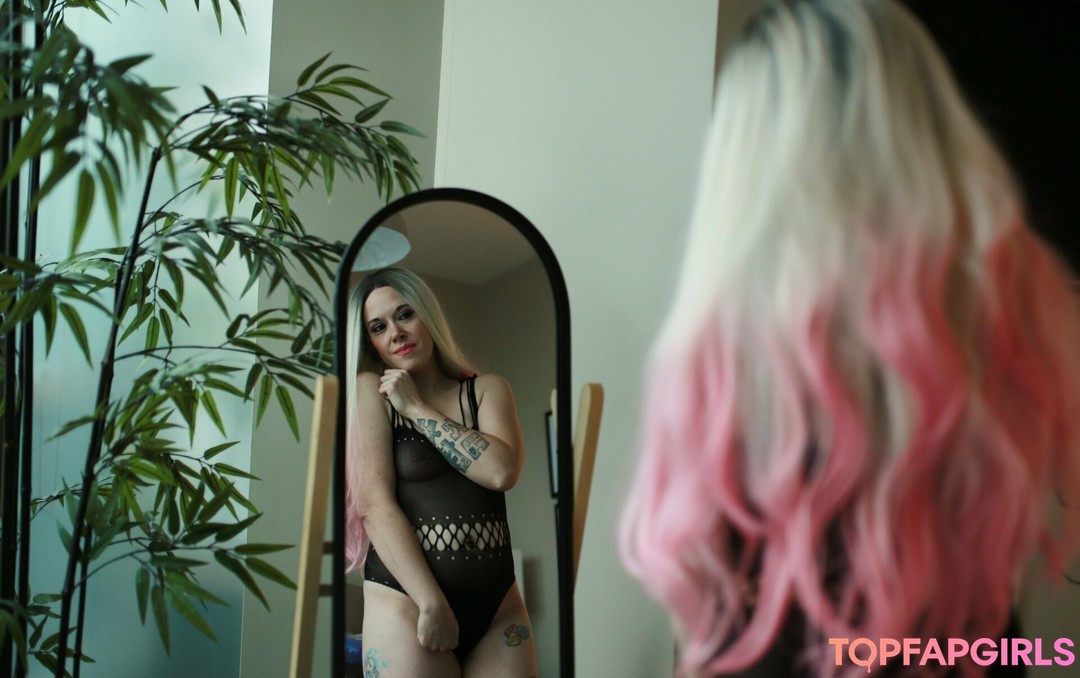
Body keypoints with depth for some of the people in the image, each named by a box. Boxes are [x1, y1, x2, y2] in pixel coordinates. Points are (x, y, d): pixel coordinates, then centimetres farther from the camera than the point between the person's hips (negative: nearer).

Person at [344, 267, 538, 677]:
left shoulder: (488, 389, 11)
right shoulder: (370, 392, 2)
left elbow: (502, 471, -8)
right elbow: (376, 505, -8)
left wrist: (416, 408, -5)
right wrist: (432, 604, -15)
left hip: (499, 603, 3)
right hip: (406, 602, -3)